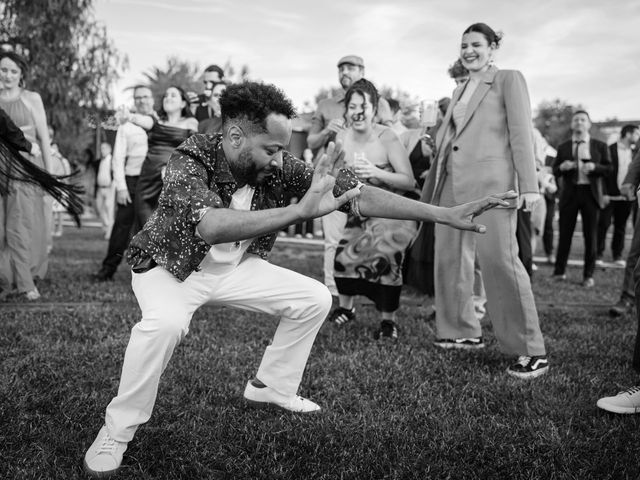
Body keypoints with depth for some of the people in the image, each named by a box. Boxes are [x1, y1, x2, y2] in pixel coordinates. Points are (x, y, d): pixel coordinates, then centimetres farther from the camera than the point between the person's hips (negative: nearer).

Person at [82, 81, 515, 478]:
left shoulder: (277, 167, -19)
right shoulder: (190, 161, -33)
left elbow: (356, 193, -21)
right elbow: (210, 226, -54)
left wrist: (446, 214, -26)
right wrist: (301, 210, -62)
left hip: (233, 267, 6)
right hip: (170, 265, -5)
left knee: (314, 298, -2)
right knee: (166, 323, -37)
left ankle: (271, 387, 19)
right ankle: (117, 431, -14)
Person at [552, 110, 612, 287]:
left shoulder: (600, 146, 7)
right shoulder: (563, 147, 10)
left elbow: (608, 169, 4)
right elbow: (555, 171, 9)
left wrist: (594, 167, -15)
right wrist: (562, 167, -13)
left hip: (590, 193, -1)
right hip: (569, 193, 1)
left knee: (590, 236, 2)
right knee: (565, 234, 3)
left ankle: (588, 275, 10)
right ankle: (559, 272, 13)